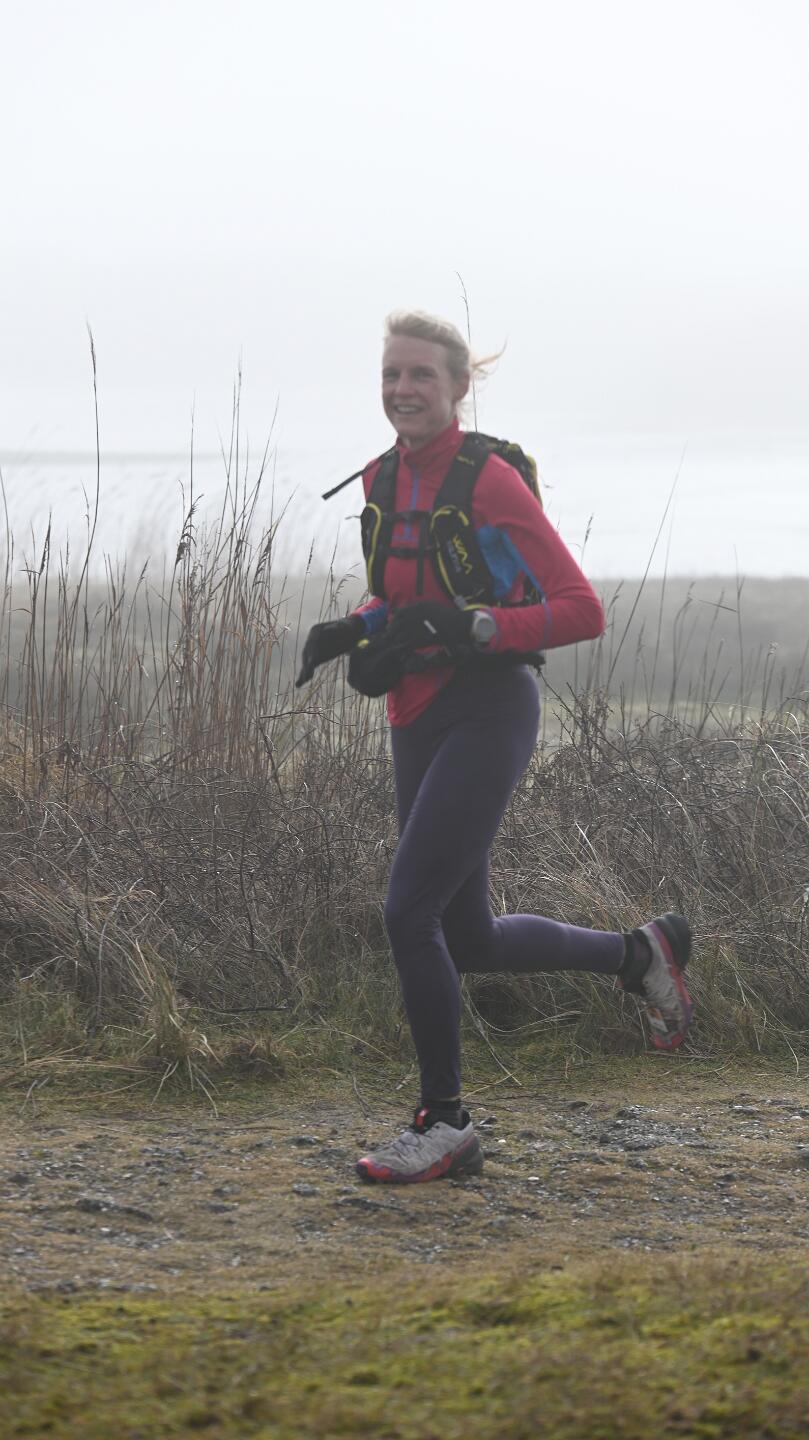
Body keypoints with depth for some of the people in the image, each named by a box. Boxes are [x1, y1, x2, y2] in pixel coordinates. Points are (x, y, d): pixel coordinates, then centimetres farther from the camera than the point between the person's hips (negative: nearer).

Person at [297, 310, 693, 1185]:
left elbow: (583, 612, -15)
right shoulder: (386, 480, 8)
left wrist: (472, 627, -26)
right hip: (418, 722, 8)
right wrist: (350, 631, 3)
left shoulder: (490, 484, -14)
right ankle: (639, 953, 34)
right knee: (468, 941, 12)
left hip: (485, 715, -8)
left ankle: (444, 1125, 3)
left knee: (410, 915, -12)